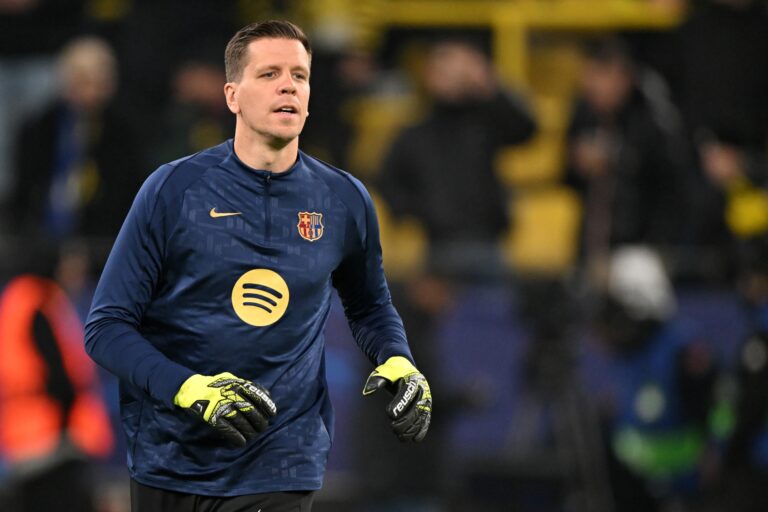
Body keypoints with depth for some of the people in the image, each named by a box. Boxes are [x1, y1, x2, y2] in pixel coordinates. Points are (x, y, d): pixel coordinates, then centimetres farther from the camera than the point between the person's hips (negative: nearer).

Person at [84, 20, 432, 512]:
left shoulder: (345, 200, 2)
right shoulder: (173, 189, -6)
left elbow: (369, 305, 20)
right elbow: (107, 325, -6)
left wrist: (398, 364, -2)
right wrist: (192, 390, -21)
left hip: (279, 471, 1)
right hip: (169, 467, -1)